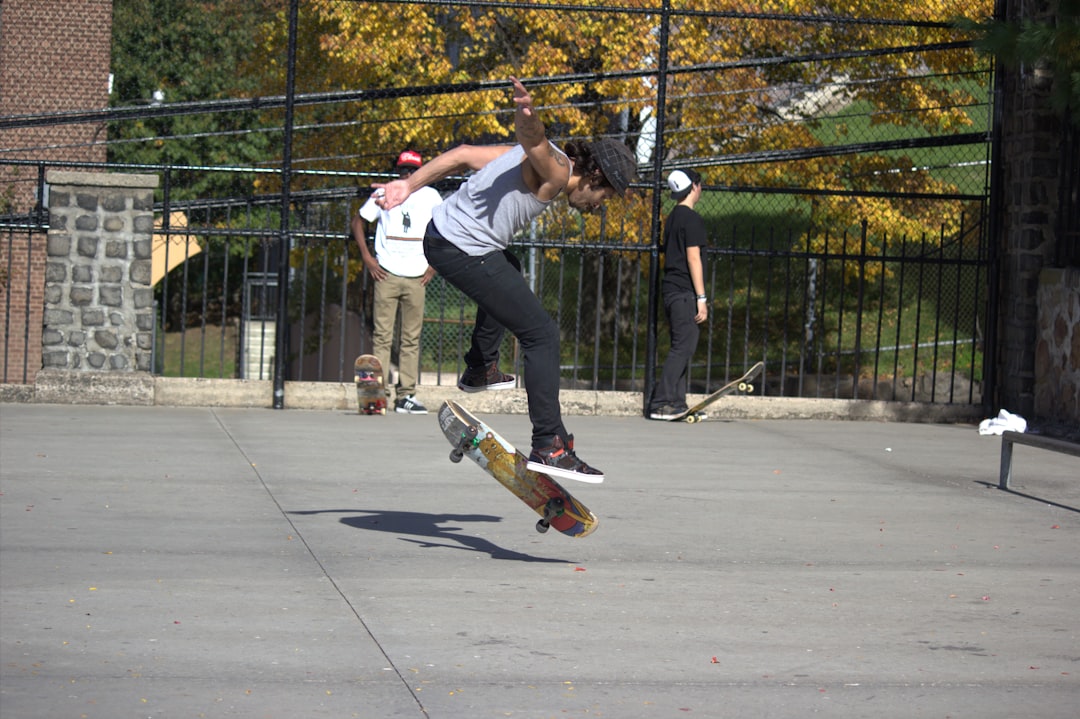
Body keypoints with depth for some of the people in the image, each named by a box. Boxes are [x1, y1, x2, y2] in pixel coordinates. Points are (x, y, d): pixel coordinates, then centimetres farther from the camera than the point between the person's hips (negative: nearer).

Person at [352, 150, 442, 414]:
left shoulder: (431, 196, 8)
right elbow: (358, 221, 14)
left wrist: (434, 264, 7)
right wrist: (366, 256, 3)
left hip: (417, 278, 1)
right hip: (386, 274, -1)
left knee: (412, 338, 1)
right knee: (382, 337, -5)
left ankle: (406, 395, 3)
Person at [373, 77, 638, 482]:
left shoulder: (536, 160, 15)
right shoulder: (554, 174, -13)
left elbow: (464, 155, 14)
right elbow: (534, 141, -36)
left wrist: (409, 185, 13)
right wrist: (527, 114, -59)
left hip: (441, 232, 11)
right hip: (465, 252, -11)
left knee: (510, 276, 40)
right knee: (541, 334, -9)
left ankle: (480, 370, 52)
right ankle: (549, 446, -13)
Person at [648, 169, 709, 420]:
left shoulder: (672, 218, 18)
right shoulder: (691, 218, -10)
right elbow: (693, 258, -15)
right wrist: (701, 298, -15)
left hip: (672, 292, 10)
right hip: (685, 293, -10)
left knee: (681, 348, 12)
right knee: (682, 348, -10)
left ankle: (677, 404, 11)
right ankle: (660, 404, -14)